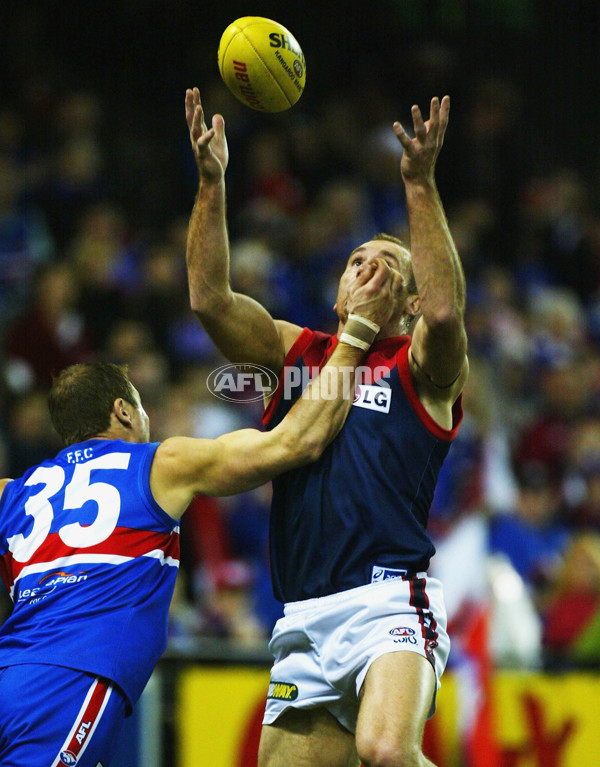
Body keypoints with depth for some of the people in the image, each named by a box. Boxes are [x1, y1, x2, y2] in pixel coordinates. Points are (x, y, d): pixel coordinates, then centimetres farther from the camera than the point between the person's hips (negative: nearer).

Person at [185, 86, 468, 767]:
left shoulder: (420, 365, 7)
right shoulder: (293, 351, 19)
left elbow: (445, 310, -15)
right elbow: (209, 299, 5)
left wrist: (420, 186, -21)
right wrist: (211, 182, -6)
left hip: (388, 601, -5)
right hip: (304, 621, 5)